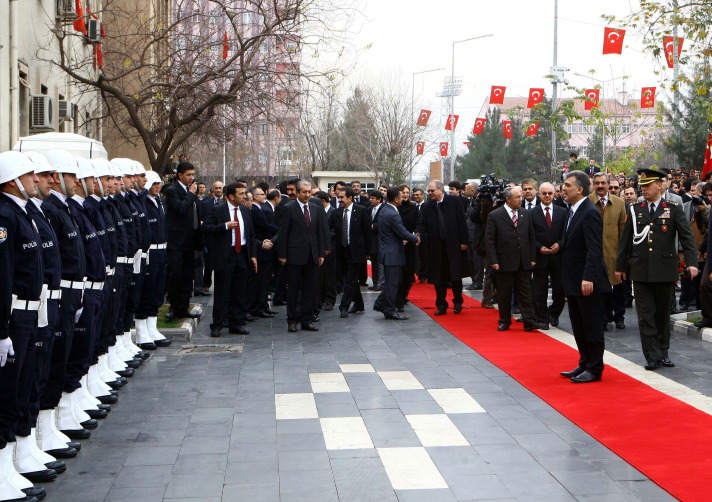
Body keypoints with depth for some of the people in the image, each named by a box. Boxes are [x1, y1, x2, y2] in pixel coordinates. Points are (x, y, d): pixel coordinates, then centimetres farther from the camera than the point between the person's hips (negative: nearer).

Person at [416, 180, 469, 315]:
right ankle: (441, 305, 15)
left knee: (455, 276, 5)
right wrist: (419, 234, -19)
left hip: (453, 245, -2)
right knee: (439, 278, 6)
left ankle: (458, 302, 23)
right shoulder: (427, 206, 5)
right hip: (436, 247, 2)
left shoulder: (454, 201, -2)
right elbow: (422, 224, 3)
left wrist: (463, 241, -6)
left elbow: (461, 222, -2)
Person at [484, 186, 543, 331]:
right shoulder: (494, 216, -4)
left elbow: (531, 237, 12)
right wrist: (493, 261, -11)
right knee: (504, 293, 6)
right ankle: (504, 322, 17)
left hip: (524, 262, 3)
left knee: (525, 292, 2)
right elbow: (489, 240, -4)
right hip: (504, 262, -3)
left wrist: (532, 258, 6)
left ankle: (529, 321, 3)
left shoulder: (526, 214, 9)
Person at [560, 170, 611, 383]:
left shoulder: (590, 213, -17)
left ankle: (594, 369, 8)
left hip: (588, 283, -10)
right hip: (574, 282, 10)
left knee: (592, 326, 0)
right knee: (579, 327, 17)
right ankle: (585, 364, 28)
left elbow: (594, 249, -23)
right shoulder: (573, 211, 13)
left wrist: (588, 278, -28)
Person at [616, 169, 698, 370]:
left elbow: (687, 236, -4)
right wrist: (620, 266, 14)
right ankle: (653, 356, 0)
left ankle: (663, 353, 22)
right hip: (641, 271, 1)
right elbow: (625, 240, 13)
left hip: (665, 270, -1)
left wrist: (692, 262, -15)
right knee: (646, 315, -2)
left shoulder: (674, 208, 1)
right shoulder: (635, 210, 8)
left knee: (662, 314, 9)